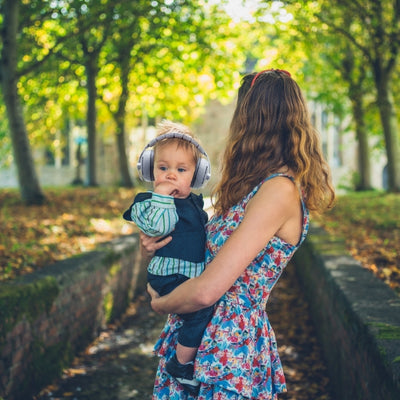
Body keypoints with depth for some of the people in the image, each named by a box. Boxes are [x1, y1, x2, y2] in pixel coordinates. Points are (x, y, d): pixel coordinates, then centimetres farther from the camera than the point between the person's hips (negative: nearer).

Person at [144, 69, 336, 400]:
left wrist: (161, 304, -6)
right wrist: (159, 247, 3)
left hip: (226, 351, -8)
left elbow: (206, 290, -25)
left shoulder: (280, 190, -22)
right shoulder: (260, 185, 8)